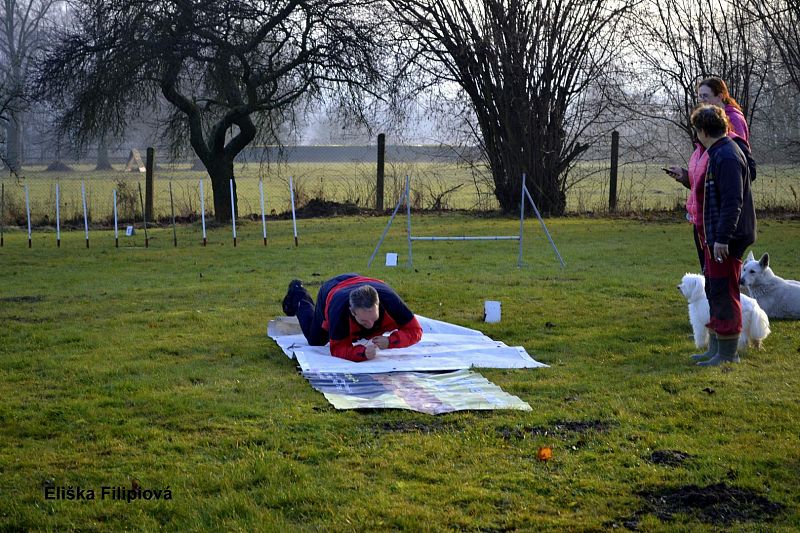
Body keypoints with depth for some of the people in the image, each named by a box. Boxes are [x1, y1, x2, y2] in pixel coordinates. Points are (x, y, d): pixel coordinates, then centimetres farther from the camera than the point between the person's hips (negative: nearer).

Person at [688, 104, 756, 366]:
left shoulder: (727, 157, -19)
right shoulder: (718, 153, 14)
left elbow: (732, 202, -24)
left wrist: (722, 238, -25)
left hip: (727, 241, -11)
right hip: (716, 238, 11)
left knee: (724, 293, -5)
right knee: (714, 292, 17)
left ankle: (728, 354, 2)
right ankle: (716, 348, 27)